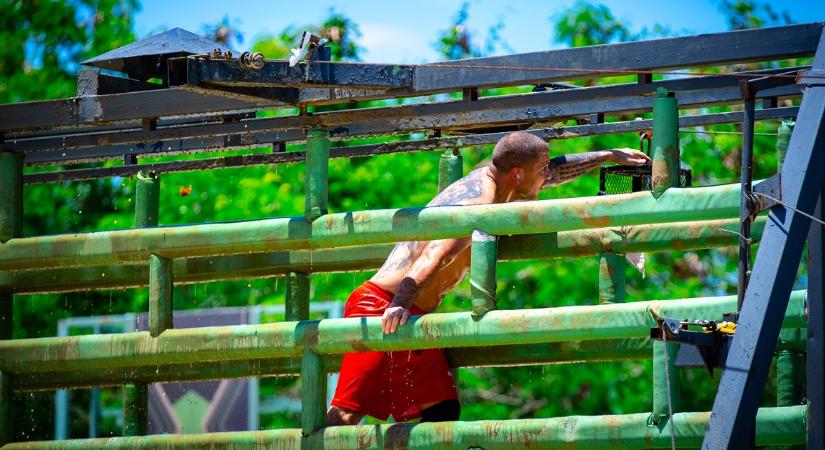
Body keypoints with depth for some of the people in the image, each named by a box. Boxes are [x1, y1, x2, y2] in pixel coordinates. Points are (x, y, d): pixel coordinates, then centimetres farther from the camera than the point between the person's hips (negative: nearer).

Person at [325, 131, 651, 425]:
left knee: (442, 411, 1)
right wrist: (401, 305, -46)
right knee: (348, 413, -18)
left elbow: (557, 171, 30)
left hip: (414, 316, 10)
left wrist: (610, 156, 39)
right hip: (380, 305, -10)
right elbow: (437, 252, -33)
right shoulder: (481, 202, -18)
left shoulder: (489, 178, 12)